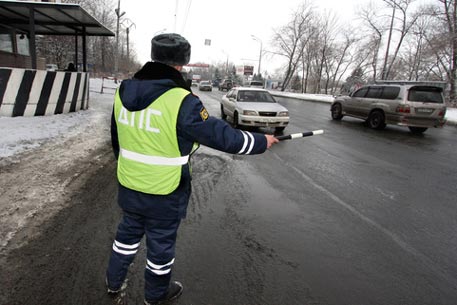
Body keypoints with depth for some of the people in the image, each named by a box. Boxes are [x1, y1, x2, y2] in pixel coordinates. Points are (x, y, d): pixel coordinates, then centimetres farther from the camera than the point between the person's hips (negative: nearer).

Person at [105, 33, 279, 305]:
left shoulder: (124, 92, -3)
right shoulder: (181, 101, -24)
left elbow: (117, 138, 9)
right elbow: (222, 136, -20)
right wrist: (262, 142, -4)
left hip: (128, 187, 6)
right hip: (164, 194, -6)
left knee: (129, 233, 28)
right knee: (161, 244, 17)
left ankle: (114, 282, 49)